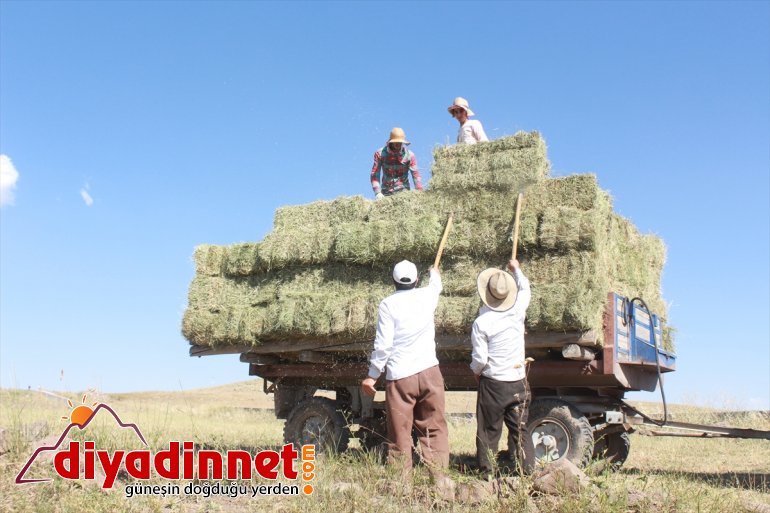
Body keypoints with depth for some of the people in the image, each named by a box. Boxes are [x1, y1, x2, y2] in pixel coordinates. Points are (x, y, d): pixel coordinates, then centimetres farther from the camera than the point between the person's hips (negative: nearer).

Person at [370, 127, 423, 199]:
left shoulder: (409, 155, -6)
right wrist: (377, 192, -19)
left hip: (403, 191, -1)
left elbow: (416, 175, -9)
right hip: (386, 192, 1)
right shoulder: (380, 153, -5)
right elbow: (375, 174, -7)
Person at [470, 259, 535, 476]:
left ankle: (487, 470, 12)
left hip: (492, 383, -3)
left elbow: (479, 358, -12)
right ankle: (527, 469, 10)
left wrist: (476, 372, 9)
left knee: (489, 430, 8)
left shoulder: (481, 322, -14)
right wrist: (516, 269, 34)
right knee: (520, 429, 10)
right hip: (518, 382, 3)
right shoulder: (518, 310, -5)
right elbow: (525, 289, 18)